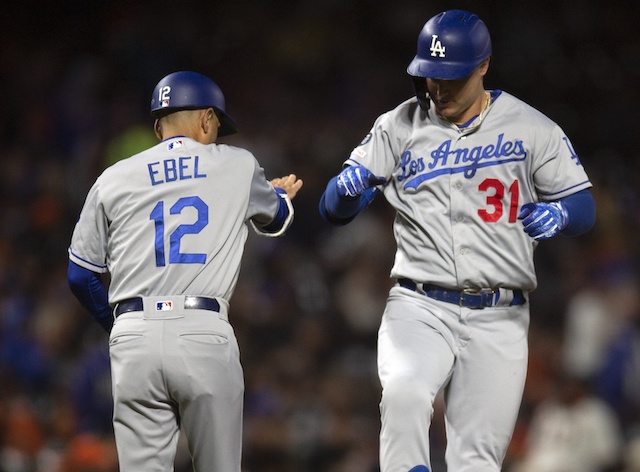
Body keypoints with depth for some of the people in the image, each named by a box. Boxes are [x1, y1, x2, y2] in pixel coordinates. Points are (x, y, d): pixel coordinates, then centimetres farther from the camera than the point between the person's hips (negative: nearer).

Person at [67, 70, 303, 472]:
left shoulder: (114, 179, 13)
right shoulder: (239, 166, 11)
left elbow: (81, 275, 14)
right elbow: (275, 220, 32)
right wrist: (283, 195, 55)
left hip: (134, 338, 2)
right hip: (205, 333, -2)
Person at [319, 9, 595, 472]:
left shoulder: (532, 129, 4)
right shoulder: (399, 127, 6)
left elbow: (584, 207, 6)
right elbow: (334, 209, 5)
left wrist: (558, 213, -18)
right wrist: (347, 187, -19)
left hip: (499, 320, 0)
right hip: (421, 308, 0)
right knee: (404, 393, -32)